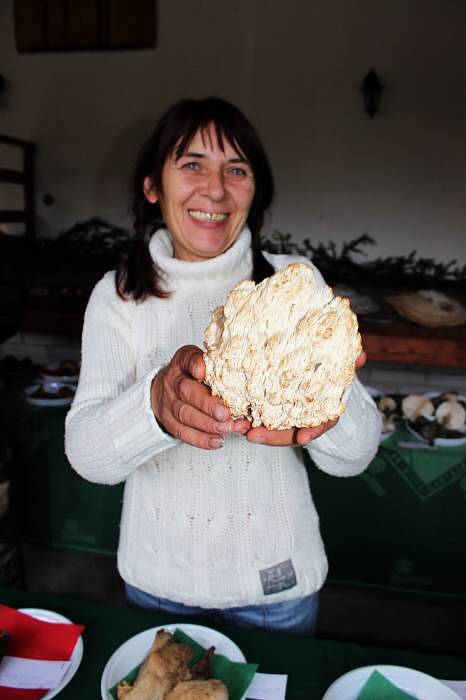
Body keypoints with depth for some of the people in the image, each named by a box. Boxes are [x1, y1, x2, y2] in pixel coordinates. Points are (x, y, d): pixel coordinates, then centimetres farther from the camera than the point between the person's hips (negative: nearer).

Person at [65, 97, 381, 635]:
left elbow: (356, 456, -16)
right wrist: (156, 403, -39)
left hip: (276, 576, 0)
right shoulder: (117, 295, -8)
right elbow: (88, 456, -18)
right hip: (159, 577, 1)